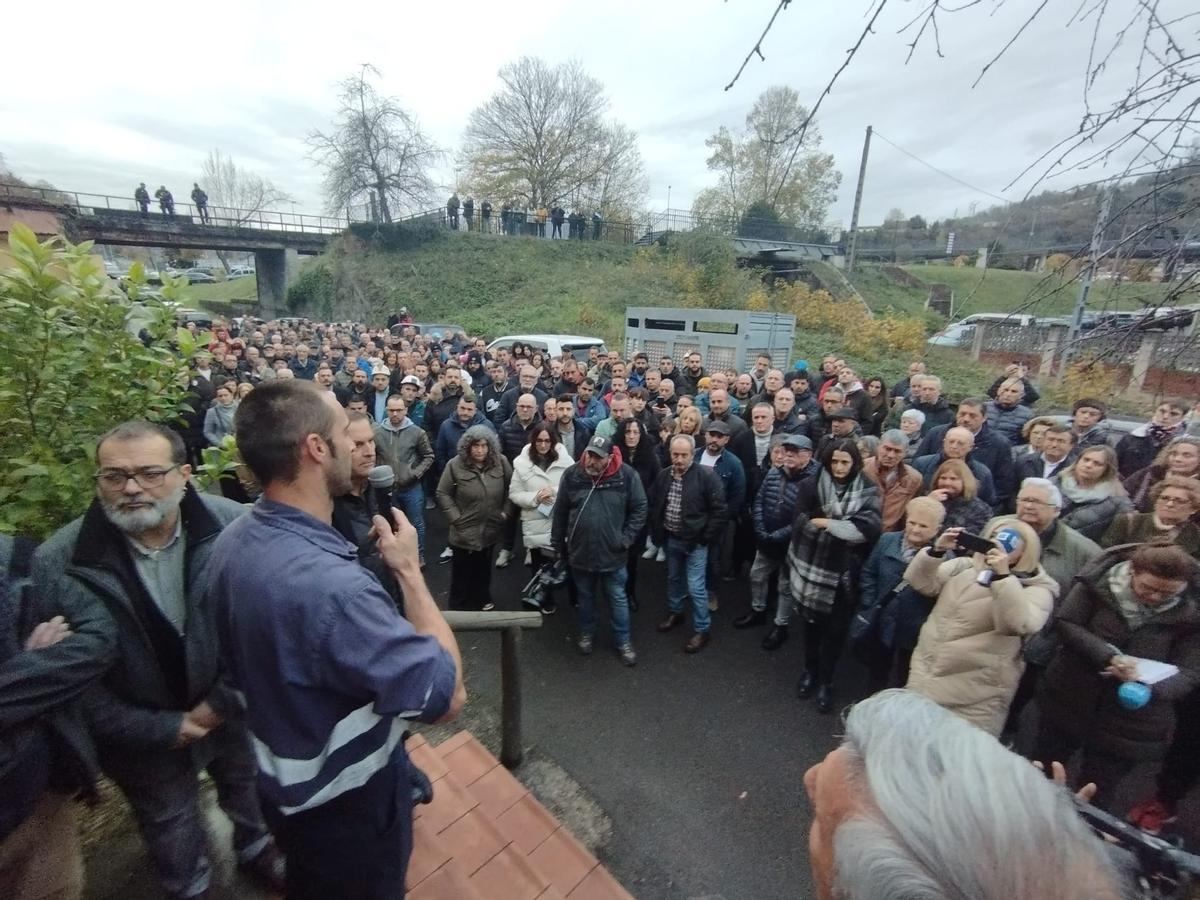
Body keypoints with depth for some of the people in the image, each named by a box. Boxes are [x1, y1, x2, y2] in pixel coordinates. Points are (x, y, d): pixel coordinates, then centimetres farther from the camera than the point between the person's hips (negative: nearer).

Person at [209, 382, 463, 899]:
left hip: (282, 776, 7)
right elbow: (449, 697, -34)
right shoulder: (330, 584, -42)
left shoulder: (233, 540, -11)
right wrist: (409, 569, -28)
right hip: (345, 798, -7)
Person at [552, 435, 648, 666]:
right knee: (585, 597, 21)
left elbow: (639, 510, -3)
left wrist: (626, 539, -9)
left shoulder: (627, 476, -14)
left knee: (618, 599, 14)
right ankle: (586, 634, 44)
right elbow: (560, 512, 0)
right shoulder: (571, 475, -10)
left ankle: (623, 641, 33)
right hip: (580, 552, 2)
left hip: (613, 553, -1)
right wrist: (558, 544, 4)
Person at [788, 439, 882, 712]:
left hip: (845, 572, 0)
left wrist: (826, 523, -16)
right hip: (813, 567, 1)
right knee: (811, 623, 17)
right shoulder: (811, 486, -5)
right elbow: (801, 522, -12)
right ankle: (810, 671, 39)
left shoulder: (868, 491, -4)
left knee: (835, 629, 10)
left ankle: (825, 682, 30)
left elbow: (869, 529, -16)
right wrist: (844, 528, -14)